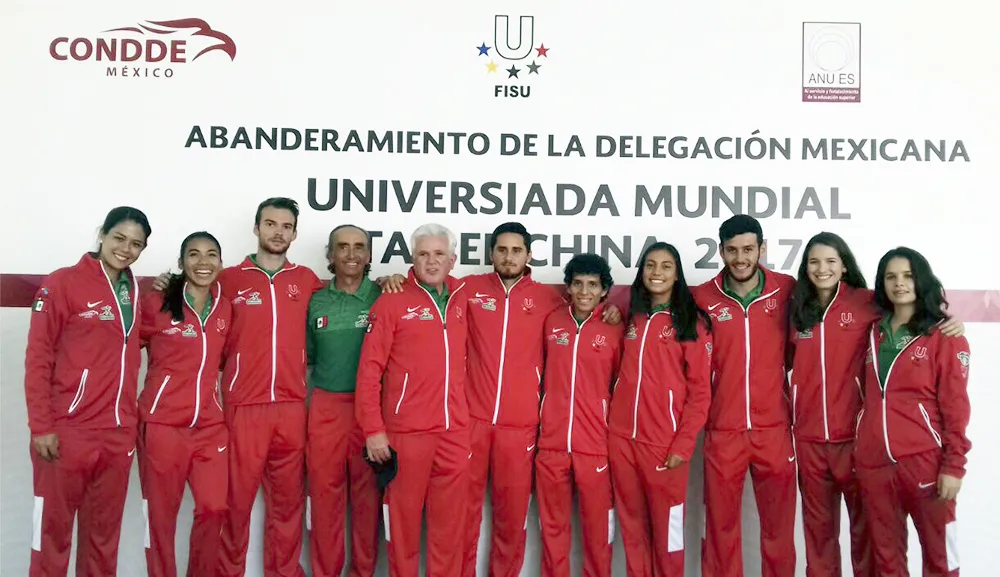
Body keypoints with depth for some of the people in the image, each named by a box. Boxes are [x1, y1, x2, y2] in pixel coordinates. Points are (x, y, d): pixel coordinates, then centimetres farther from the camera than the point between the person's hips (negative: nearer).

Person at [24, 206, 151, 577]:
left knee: (104, 533, 13)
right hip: (67, 431, -5)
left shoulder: (134, 292, 11)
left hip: (118, 434, 5)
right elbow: (38, 357, -8)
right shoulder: (63, 283, -5)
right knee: (53, 530, 5)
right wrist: (41, 425, -11)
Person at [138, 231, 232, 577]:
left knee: (214, 508, 3)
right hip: (163, 422, -3)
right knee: (161, 514, 6)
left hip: (210, 424, 4)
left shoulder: (225, 309, 7)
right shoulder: (156, 304, -6)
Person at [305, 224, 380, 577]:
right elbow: (306, 359, 14)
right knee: (324, 492, 7)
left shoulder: (383, 297, 1)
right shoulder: (317, 302, 8)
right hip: (325, 408, 2)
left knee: (367, 493, 6)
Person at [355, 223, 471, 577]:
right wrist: (373, 429, -10)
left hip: (455, 431, 4)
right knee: (403, 517, 7)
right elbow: (369, 369, -5)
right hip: (406, 431, -4)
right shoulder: (392, 302, -4)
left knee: (450, 520, 10)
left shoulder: (462, 297, 9)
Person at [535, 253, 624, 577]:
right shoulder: (552, 322, 4)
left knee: (597, 526, 9)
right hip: (551, 442, 2)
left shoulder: (615, 330, -3)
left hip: (595, 444, -2)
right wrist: (542, 419, 12)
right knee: (552, 526, 13)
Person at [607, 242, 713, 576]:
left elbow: (700, 391, -6)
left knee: (666, 526, 6)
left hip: (664, 442, -4)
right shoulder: (631, 317, 11)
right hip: (621, 438, 4)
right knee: (632, 526, 13)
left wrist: (683, 444, -12)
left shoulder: (692, 323, -2)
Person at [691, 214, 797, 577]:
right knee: (720, 527, 9)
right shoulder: (702, 298, -3)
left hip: (774, 428, 1)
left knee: (779, 525, 12)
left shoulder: (787, 290, -2)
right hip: (722, 430, 0)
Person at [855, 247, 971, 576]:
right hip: (873, 462, 4)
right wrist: (860, 449, 11)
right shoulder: (874, 333, 11)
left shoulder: (944, 335, -3)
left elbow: (955, 405, -7)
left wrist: (954, 465, -12)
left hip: (924, 460, -4)